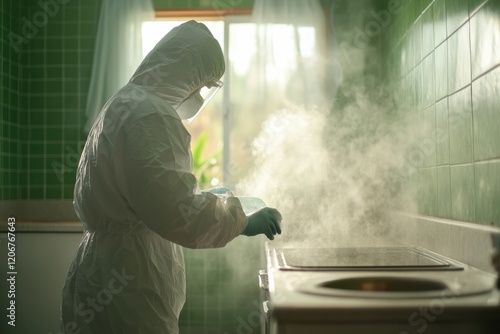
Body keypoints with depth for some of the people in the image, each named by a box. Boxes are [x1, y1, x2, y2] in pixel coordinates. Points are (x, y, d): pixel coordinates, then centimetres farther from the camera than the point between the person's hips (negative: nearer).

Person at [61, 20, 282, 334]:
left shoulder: (127, 105, 14)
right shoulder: (147, 114, -19)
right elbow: (178, 213, -25)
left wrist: (205, 197, 23)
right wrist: (243, 221, -11)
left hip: (118, 276, 10)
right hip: (128, 288, -10)